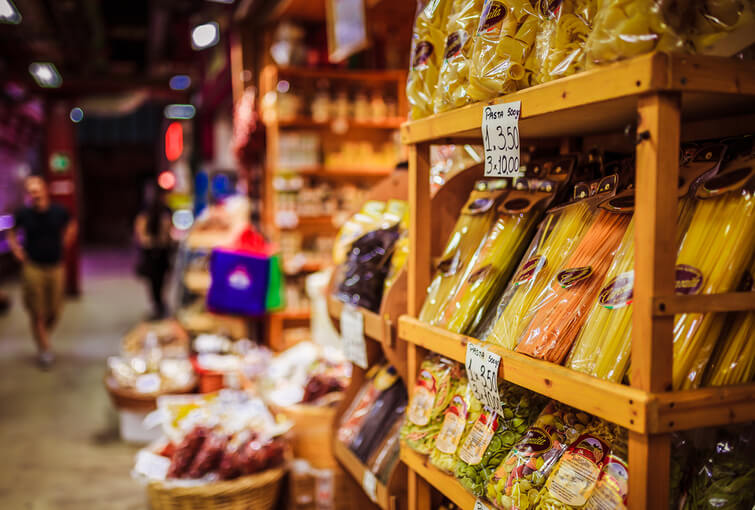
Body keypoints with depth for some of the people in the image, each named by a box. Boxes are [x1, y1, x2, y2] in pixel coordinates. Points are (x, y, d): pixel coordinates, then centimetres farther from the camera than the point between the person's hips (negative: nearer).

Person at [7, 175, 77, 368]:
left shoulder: (59, 211, -5)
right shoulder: (23, 214, -7)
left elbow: (71, 226, 17)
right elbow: (11, 233, 13)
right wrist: (17, 250, 0)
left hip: (56, 267, 2)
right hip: (33, 268, -2)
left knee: (54, 311, 8)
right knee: (37, 312, 2)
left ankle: (43, 335, 35)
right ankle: (43, 348, 14)